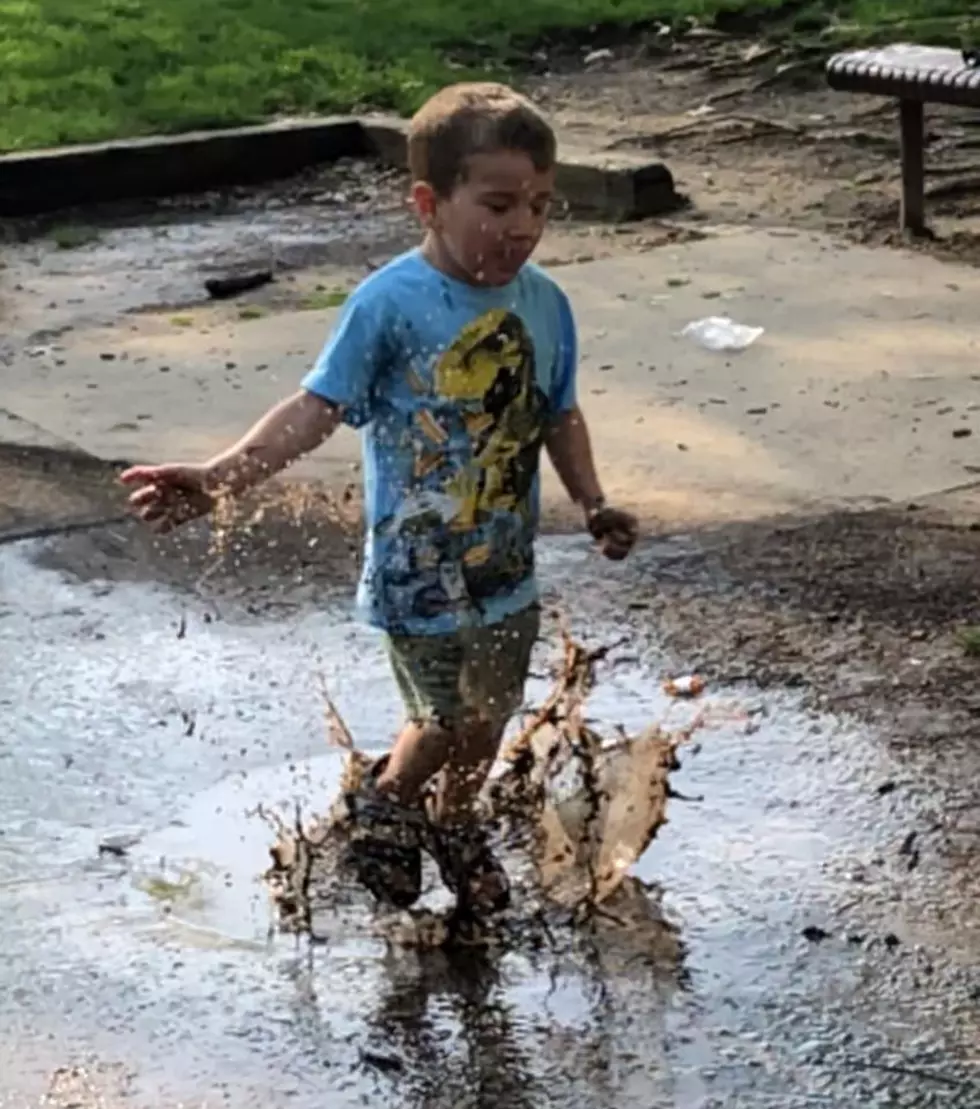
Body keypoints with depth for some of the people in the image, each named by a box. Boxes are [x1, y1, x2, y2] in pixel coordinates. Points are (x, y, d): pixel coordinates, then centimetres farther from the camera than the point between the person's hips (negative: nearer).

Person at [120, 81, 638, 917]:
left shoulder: (544, 304, -4)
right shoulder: (389, 303, -19)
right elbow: (317, 408, -20)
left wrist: (593, 505, -2)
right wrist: (220, 478, -31)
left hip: (507, 569, 5)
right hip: (417, 572, -5)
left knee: (489, 720, 18)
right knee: (448, 721, 4)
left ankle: (454, 824, 47)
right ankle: (384, 803, 37)